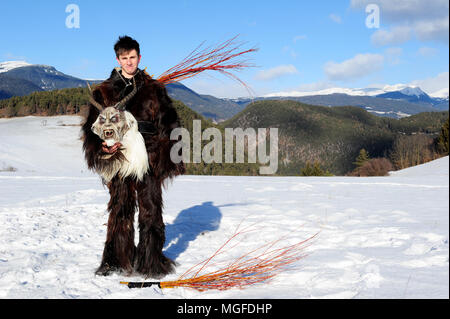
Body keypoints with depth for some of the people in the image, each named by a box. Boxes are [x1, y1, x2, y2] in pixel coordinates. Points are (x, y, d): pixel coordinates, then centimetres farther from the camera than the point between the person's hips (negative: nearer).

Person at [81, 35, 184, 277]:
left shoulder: (153, 88, 11)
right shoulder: (104, 91, 10)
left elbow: (169, 123, 10)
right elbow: (93, 126, 6)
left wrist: (164, 153, -3)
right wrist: (103, 146, -14)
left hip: (149, 158, 0)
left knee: (150, 209, 0)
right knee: (120, 209, 3)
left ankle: (150, 260, 10)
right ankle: (118, 260, 15)